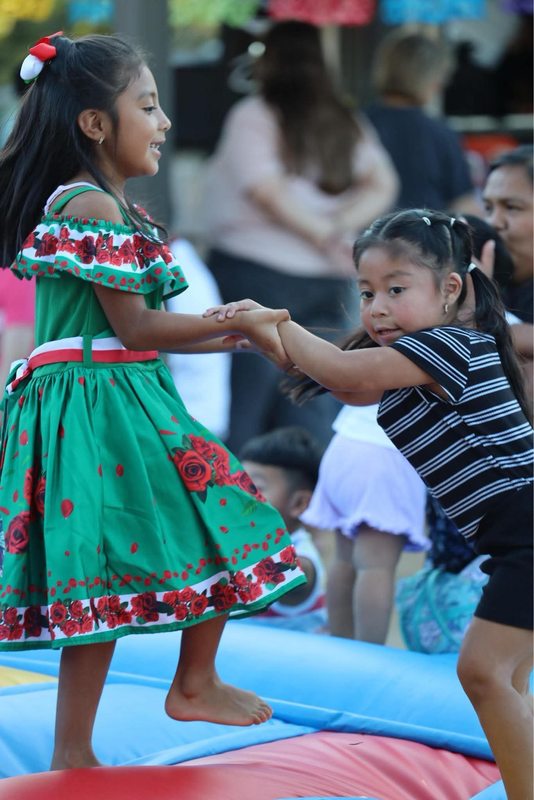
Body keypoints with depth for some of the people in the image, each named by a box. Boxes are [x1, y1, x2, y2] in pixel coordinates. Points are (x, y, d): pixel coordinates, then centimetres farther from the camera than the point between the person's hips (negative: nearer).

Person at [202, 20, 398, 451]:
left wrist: (325, 235, -9)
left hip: (254, 271, -5)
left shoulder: (253, 116, -4)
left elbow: (266, 190, -15)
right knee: (315, 412, 7)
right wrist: (341, 227, -8)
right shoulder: (349, 124, 12)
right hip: (329, 284, 5)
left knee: (241, 413, 0)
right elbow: (383, 185, 1)